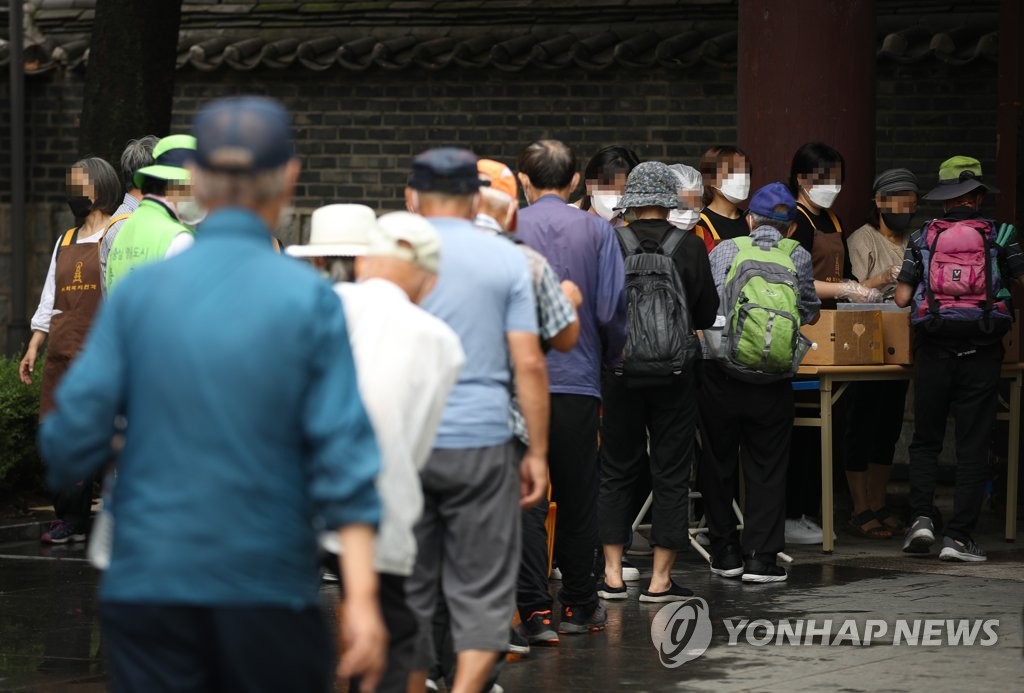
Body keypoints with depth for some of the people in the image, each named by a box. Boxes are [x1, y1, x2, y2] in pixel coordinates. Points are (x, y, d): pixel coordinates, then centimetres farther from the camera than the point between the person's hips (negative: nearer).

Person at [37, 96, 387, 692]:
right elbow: (343, 453, -10)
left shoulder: (139, 291, -1)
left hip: (149, 581, 1)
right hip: (270, 586, -1)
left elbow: (76, 430, -4)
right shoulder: (310, 300, -5)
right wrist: (361, 597, -12)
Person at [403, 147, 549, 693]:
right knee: (483, 594, 4)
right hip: (482, 443, -1)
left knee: (406, 591, 11)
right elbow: (529, 364, -2)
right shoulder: (506, 258, 2)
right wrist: (537, 452, 4)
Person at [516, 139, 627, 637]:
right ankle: (578, 606, 20)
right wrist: (611, 358, 15)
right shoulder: (597, 231, 1)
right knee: (577, 497, 13)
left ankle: (535, 611, -2)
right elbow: (612, 308, -3)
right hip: (578, 380, 1)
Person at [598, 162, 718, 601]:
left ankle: (612, 574, 9)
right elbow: (708, 314, -1)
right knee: (671, 474, 6)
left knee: (617, 472, 11)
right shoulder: (689, 247, -7)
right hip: (675, 374, -1)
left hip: (620, 372, 1)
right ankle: (660, 578, 5)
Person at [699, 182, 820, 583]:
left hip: (720, 373, 0)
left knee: (718, 463, 15)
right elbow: (810, 312, 18)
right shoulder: (798, 257, 7)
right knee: (766, 469, 8)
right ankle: (761, 557, 3)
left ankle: (725, 551, 20)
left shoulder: (724, 250, 6)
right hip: (772, 381, 0)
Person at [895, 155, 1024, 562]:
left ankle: (922, 517, 0)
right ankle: (958, 536, 0)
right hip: (981, 353, -1)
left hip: (933, 350, 1)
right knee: (973, 447, 3)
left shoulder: (923, 237, 4)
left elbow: (901, 297, 1)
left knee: (925, 439, 15)